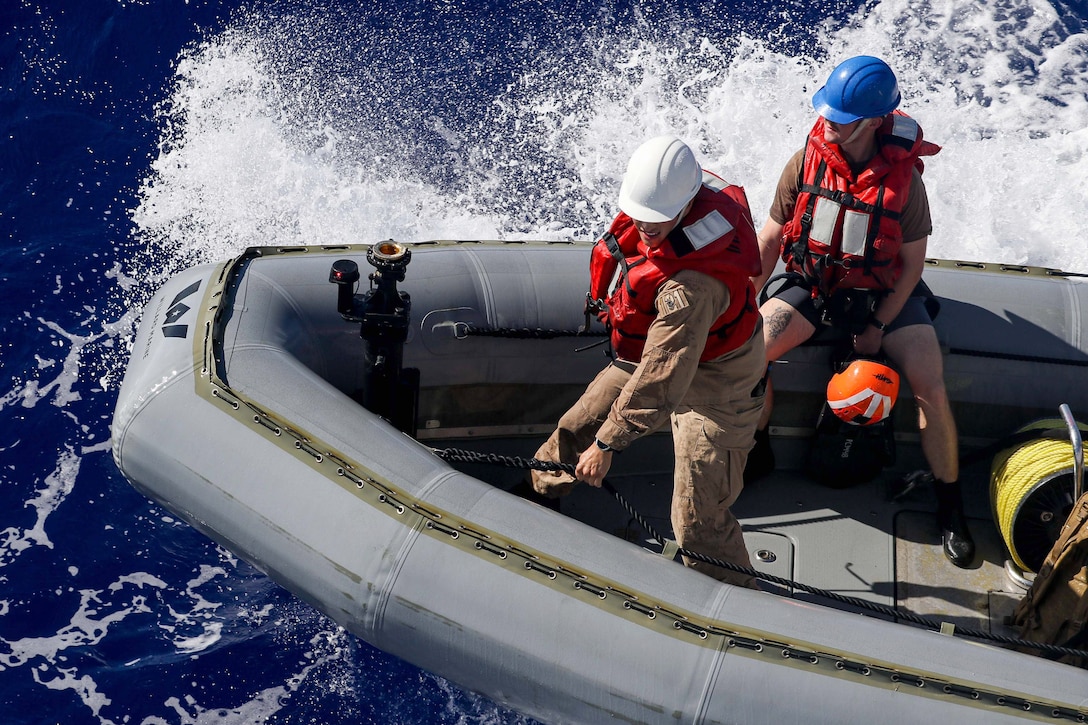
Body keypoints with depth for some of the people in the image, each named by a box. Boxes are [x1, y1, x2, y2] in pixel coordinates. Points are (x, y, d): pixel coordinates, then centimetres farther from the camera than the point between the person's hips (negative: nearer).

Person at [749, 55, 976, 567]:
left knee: (931, 389, -19)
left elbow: (912, 263, -10)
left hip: (884, 295, -2)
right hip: (812, 285, 2)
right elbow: (771, 238, -2)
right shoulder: (806, 162, -14)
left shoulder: (902, 176, -19)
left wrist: (877, 327, -13)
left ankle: (950, 506, 2)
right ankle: (756, 453, 7)